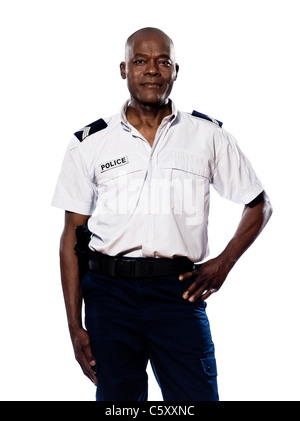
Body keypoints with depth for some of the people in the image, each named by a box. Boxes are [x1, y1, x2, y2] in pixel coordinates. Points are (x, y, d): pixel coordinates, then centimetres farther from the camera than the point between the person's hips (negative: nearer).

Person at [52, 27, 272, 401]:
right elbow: (72, 237, 5)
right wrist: (75, 327, 1)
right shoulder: (90, 144, 5)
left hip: (178, 290, 0)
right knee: (116, 399, 9)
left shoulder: (208, 135, 5)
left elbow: (259, 205, 15)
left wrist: (223, 263, 2)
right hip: (109, 292, 1)